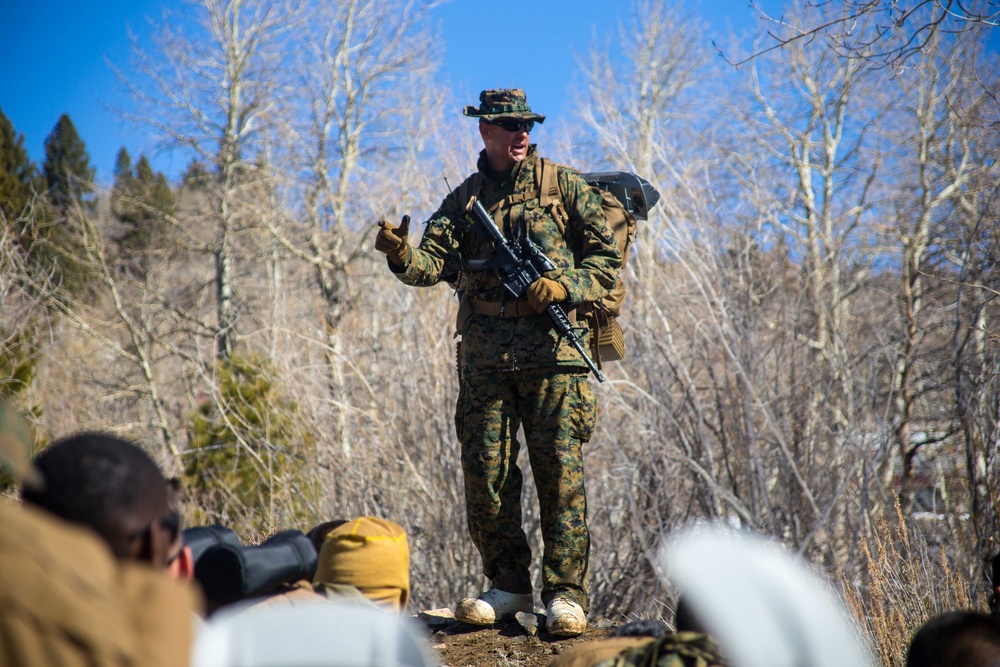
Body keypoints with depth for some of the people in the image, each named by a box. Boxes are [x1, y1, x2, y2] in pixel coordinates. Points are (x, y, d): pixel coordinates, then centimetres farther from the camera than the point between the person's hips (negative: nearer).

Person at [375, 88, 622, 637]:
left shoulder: (563, 185, 6)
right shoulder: (465, 198, 14)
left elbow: (607, 257, 5)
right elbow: (434, 263, 2)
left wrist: (563, 287, -12)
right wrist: (402, 256, -20)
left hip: (551, 349, -3)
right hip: (484, 354, 3)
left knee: (559, 469, -7)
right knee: (485, 470, 3)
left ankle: (565, 592, -3)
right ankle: (508, 585, 15)